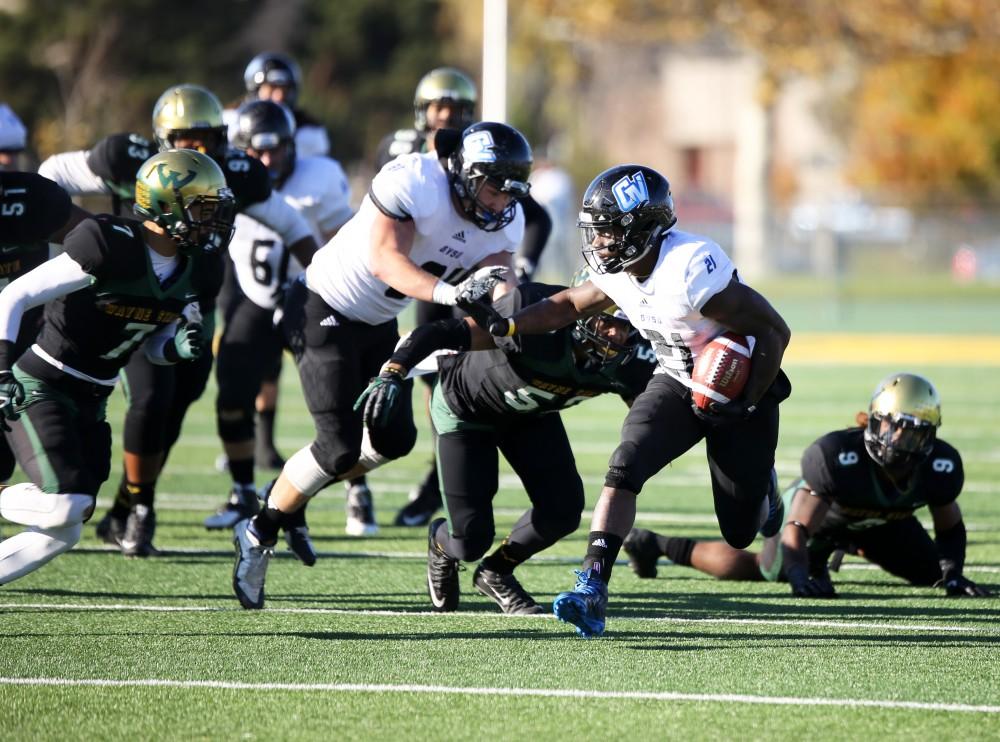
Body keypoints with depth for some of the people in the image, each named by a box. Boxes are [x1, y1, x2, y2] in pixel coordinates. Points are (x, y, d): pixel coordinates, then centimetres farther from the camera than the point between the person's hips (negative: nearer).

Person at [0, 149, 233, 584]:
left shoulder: (191, 267, 2)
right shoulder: (112, 251, -22)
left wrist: (180, 347, -8)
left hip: (89, 402, 8)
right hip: (40, 386, -8)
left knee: (63, 531, 3)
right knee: (64, 507, -24)